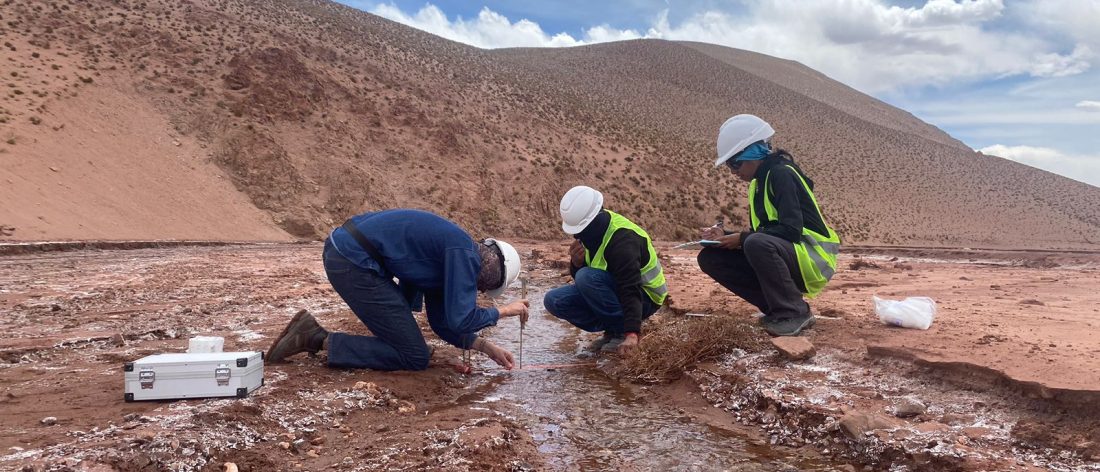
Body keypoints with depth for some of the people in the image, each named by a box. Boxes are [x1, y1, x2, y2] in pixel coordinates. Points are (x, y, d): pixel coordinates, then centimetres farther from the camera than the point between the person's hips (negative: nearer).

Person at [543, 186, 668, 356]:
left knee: (587, 277, -33)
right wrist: (576, 263, -20)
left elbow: (631, 291, -37)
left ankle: (621, 331, -15)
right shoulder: (593, 230, -3)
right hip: (616, 289, 8)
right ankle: (611, 330, 1)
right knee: (553, 300, -9)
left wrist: (632, 334, -46)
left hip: (644, 298, -8)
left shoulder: (622, 240, -29)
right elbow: (579, 279, 3)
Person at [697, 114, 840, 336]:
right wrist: (725, 235, -1)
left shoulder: (782, 173, -14)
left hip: (812, 257, -9)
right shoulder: (759, 183, 13)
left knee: (757, 243, -38)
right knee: (710, 258, -2)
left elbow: (791, 230, -24)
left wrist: (742, 238, -20)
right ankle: (778, 307, 0)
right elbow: (758, 232, 16)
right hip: (782, 256, 9)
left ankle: (795, 313, -18)